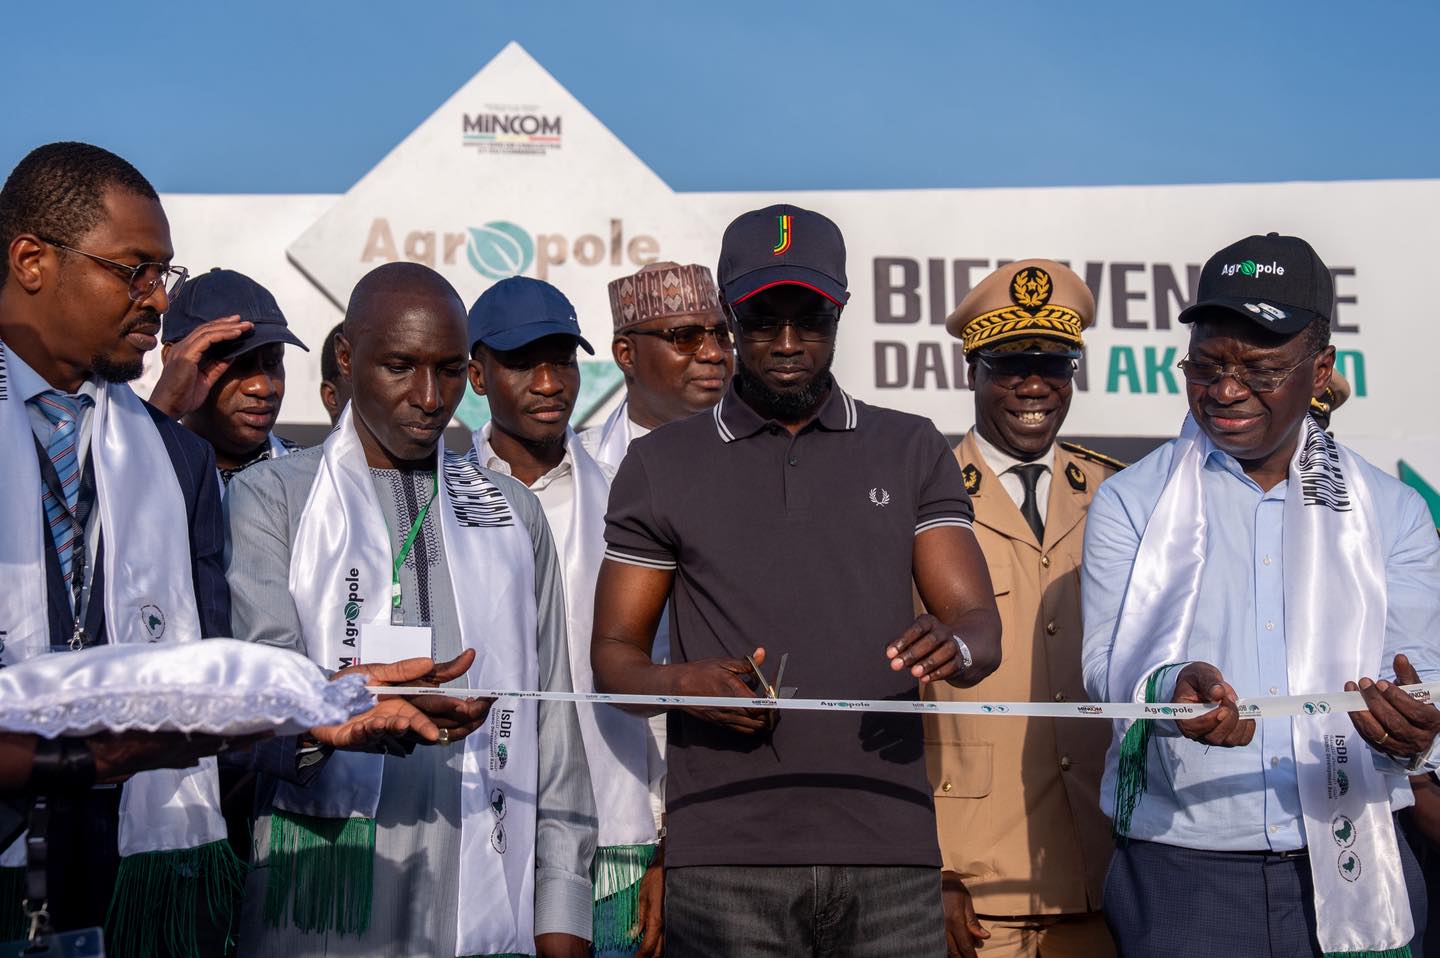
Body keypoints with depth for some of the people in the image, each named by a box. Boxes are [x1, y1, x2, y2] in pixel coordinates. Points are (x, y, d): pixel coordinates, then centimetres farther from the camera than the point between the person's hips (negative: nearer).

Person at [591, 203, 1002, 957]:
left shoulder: (913, 452, 12)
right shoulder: (661, 464, 9)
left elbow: (981, 625, 5)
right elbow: (613, 653, 9)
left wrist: (956, 646, -18)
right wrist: (681, 682, -12)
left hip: (889, 848, 1)